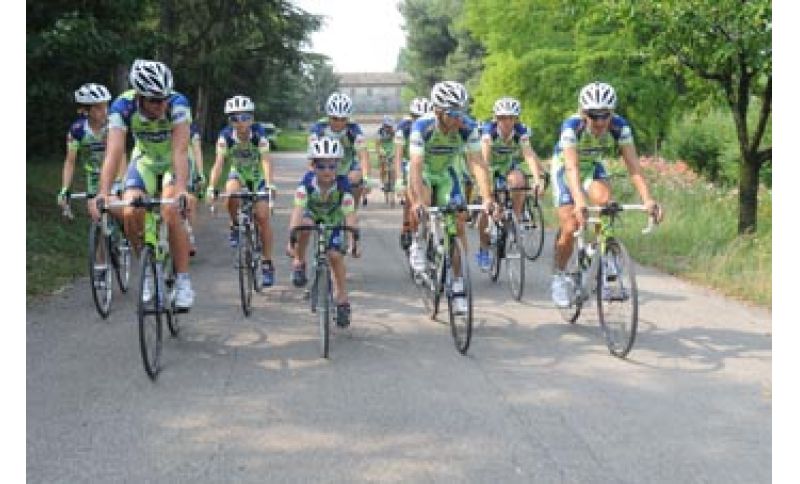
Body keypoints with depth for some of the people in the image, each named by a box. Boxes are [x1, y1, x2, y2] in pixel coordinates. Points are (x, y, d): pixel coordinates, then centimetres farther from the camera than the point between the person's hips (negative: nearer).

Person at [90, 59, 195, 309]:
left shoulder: (178, 103, -33)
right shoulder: (123, 106, -28)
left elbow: (180, 150, -39)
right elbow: (114, 152, -35)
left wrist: (181, 190, -53)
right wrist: (103, 193, -47)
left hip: (174, 163, -2)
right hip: (144, 160, 2)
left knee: (171, 213, -25)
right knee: (130, 214, -18)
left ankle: (183, 281, -13)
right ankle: (149, 271, 6)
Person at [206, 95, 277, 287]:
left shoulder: (259, 132, -26)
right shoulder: (226, 135, -22)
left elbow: (266, 160, -36)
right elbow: (219, 162, -28)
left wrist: (269, 184, -52)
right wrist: (211, 187, -42)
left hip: (258, 177, -1)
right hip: (238, 174, 2)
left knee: (262, 216, -14)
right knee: (231, 192, -33)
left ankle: (267, 263, -5)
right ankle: (235, 227, -5)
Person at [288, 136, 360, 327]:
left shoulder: (342, 184, -33)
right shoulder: (307, 181, -33)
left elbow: (349, 214, -35)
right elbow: (298, 209, -40)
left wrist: (354, 239, -46)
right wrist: (292, 238, -50)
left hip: (333, 219, 0)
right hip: (311, 214, 0)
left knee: (335, 255, -14)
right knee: (304, 225, -35)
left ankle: (342, 299, 4)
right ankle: (299, 263, -9)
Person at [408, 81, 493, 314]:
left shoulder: (468, 127, -27)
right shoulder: (422, 126, -33)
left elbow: (478, 163, -31)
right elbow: (416, 166, -39)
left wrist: (487, 198, -44)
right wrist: (419, 201, -53)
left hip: (447, 172, 2)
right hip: (423, 171, -2)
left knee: (458, 224, -8)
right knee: (421, 203, -34)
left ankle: (458, 285, 0)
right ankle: (417, 244, -3)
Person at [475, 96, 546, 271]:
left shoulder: (521, 131, -24)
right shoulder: (488, 130, -27)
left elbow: (529, 155, -36)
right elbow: (484, 157, -39)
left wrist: (537, 179, -52)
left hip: (511, 167, 1)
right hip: (492, 168, -1)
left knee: (518, 181, -33)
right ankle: (483, 249, 2)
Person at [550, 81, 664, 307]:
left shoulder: (620, 126, -27)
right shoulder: (572, 126, -35)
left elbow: (633, 166, -33)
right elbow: (572, 167, -45)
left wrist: (647, 199, -48)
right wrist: (579, 202, -61)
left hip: (593, 167, 3)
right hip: (565, 168, -2)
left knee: (605, 198, -29)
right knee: (570, 228, -13)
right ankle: (559, 277, 11)